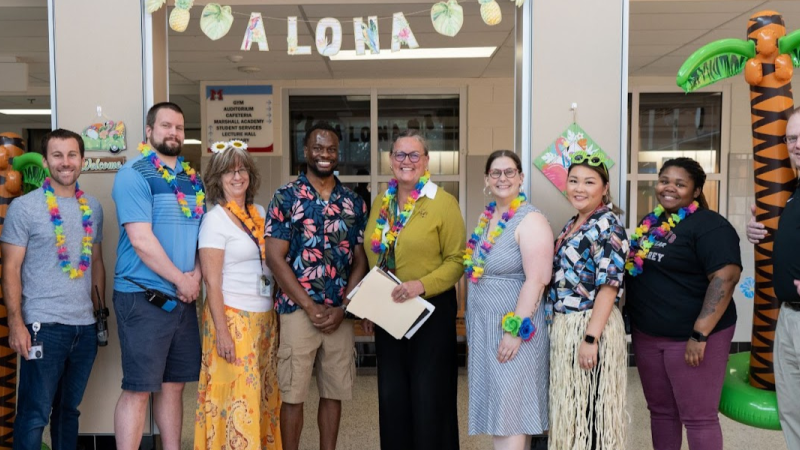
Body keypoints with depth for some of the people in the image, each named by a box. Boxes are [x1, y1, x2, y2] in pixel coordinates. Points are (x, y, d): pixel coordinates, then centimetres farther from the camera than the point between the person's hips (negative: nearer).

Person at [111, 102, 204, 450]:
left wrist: (196, 275, -4)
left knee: (174, 384, 15)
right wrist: (181, 280, -11)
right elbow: (141, 240, -17)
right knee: (138, 389, 0)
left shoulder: (193, 178, 13)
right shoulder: (133, 174, -8)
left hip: (184, 297, 7)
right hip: (143, 297, -6)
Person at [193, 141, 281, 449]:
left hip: (265, 317, 6)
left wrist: (276, 314, 11)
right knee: (237, 395, -1)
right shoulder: (215, 219, -8)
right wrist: (222, 332, -16)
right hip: (232, 317, -6)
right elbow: (212, 282, -12)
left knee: (263, 395, 12)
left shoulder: (260, 213, 10)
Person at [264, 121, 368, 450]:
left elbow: (360, 261, 6)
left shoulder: (354, 203, 7)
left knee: (334, 391, 12)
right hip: (298, 309, -3)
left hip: (341, 313, 3)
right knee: (293, 393, 5)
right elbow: (274, 258, -8)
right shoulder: (286, 197, -3)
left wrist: (342, 308, -6)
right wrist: (311, 307, -12)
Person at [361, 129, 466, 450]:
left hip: (431, 310, -5)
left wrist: (421, 285, -23)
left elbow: (457, 260, -11)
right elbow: (373, 260, 13)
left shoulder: (443, 203, -9)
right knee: (391, 396, 15)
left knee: (429, 397, 6)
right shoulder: (381, 203, 8)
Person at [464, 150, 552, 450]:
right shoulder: (486, 218, 11)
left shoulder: (530, 220, -13)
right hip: (484, 327, 8)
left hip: (512, 328, -8)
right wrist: (471, 322, 16)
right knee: (494, 410, 14)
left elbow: (536, 281, -20)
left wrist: (516, 330, -23)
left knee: (508, 414, -1)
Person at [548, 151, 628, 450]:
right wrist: (558, 329, 15)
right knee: (569, 406, 16)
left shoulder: (608, 225, -12)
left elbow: (609, 286, -18)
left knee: (589, 408, 3)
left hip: (590, 328, -8)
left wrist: (590, 338, -22)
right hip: (563, 327, 8)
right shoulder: (572, 225, 12)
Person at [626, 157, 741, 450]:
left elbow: (726, 277, -22)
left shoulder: (709, 225, -12)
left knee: (698, 416, 3)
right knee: (660, 410, 17)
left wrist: (700, 334, -25)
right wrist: (630, 320, 12)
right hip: (647, 335, 7)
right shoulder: (650, 223, 11)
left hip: (688, 337, -7)